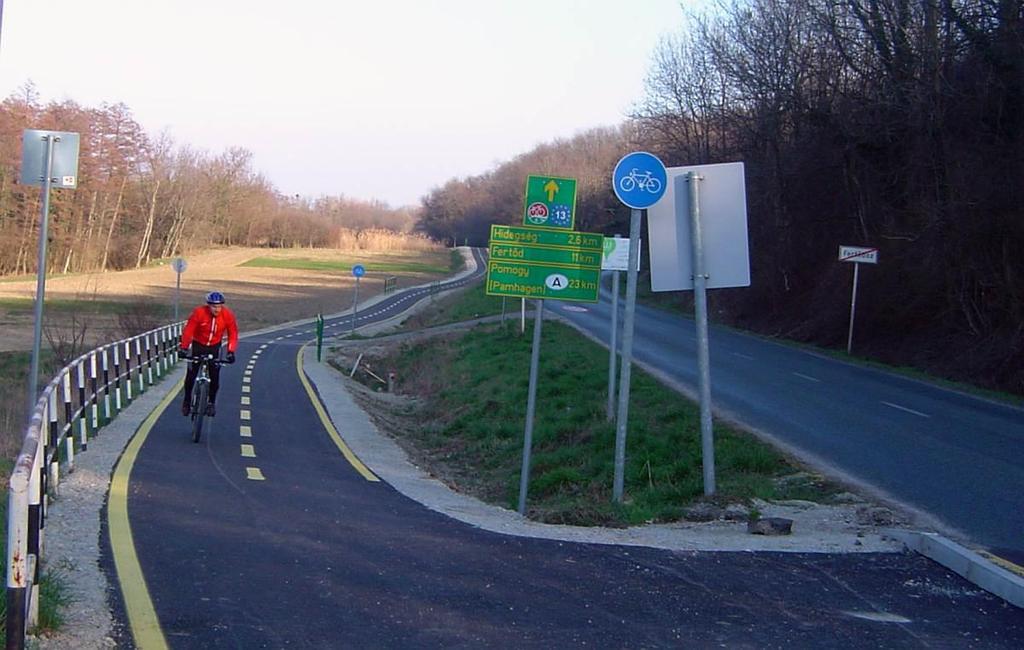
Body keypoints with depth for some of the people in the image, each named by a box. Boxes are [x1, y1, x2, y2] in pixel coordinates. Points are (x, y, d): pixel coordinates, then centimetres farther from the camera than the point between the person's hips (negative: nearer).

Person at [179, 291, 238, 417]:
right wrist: (184, 348, -33)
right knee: (191, 375, -1)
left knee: (214, 376, -5)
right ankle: (187, 401, 20)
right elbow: (188, 331, -24)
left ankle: (211, 403, 14)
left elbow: (233, 334, -14)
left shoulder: (228, 315, -19)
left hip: (214, 347, 1)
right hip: (198, 345, -1)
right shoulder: (199, 312, -25)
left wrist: (231, 351, -26)